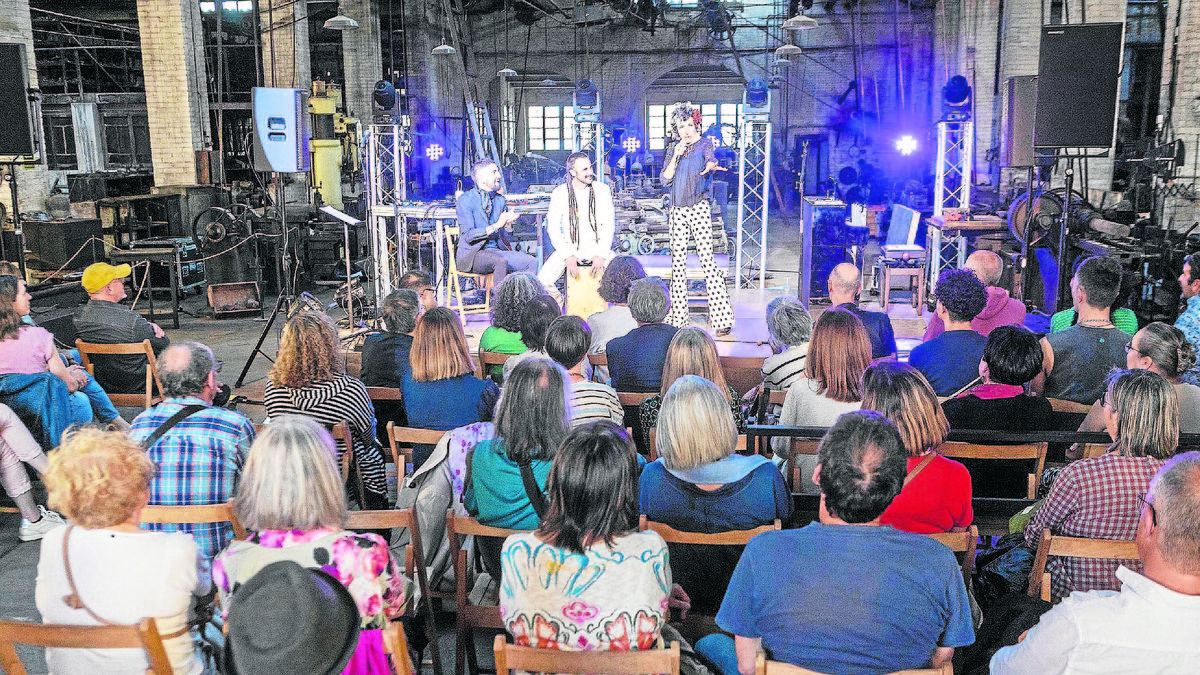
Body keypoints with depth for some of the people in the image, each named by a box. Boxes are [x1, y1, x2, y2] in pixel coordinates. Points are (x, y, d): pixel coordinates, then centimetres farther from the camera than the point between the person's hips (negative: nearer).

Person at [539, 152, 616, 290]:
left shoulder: (602, 190, 1)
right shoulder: (559, 193, -2)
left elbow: (608, 225, 0)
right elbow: (553, 228, -3)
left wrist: (601, 255, -12)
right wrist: (568, 256, -15)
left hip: (597, 248, 1)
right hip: (570, 248, -1)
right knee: (542, 281, -23)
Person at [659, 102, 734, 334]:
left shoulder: (704, 144, 1)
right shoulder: (673, 148, 14)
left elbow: (710, 159, -21)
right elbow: (664, 179, 7)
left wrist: (709, 166, -45)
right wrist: (676, 156, -5)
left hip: (699, 207, -5)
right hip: (678, 209, 5)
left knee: (707, 258, -12)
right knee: (677, 260, 5)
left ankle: (722, 317, -11)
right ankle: (678, 317, 13)